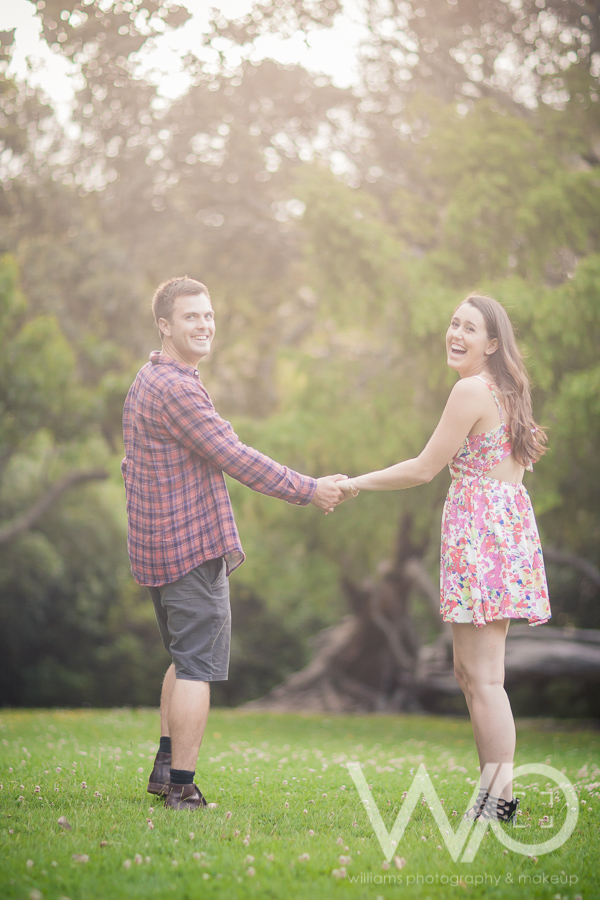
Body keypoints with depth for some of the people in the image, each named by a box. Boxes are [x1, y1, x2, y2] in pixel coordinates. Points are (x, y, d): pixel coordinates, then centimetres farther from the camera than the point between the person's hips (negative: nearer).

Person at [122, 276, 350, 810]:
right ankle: (182, 787, 0)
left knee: (188, 658, 20)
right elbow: (235, 459, -21)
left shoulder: (147, 382, 16)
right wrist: (310, 491, -14)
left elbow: (131, 465, 24)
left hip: (159, 546, 10)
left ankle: (165, 766, 24)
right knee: (198, 666, -4)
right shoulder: (175, 388, -18)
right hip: (193, 547, -10)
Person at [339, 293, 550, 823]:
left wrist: (355, 484, -3)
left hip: (481, 530, -10)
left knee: (483, 676, -8)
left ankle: (500, 797, -6)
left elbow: (424, 469, -11)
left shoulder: (472, 390, -13)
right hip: (508, 519, 10)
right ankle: (496, 789, 18)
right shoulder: (507, 390, 16)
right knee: (469, 670, 14)